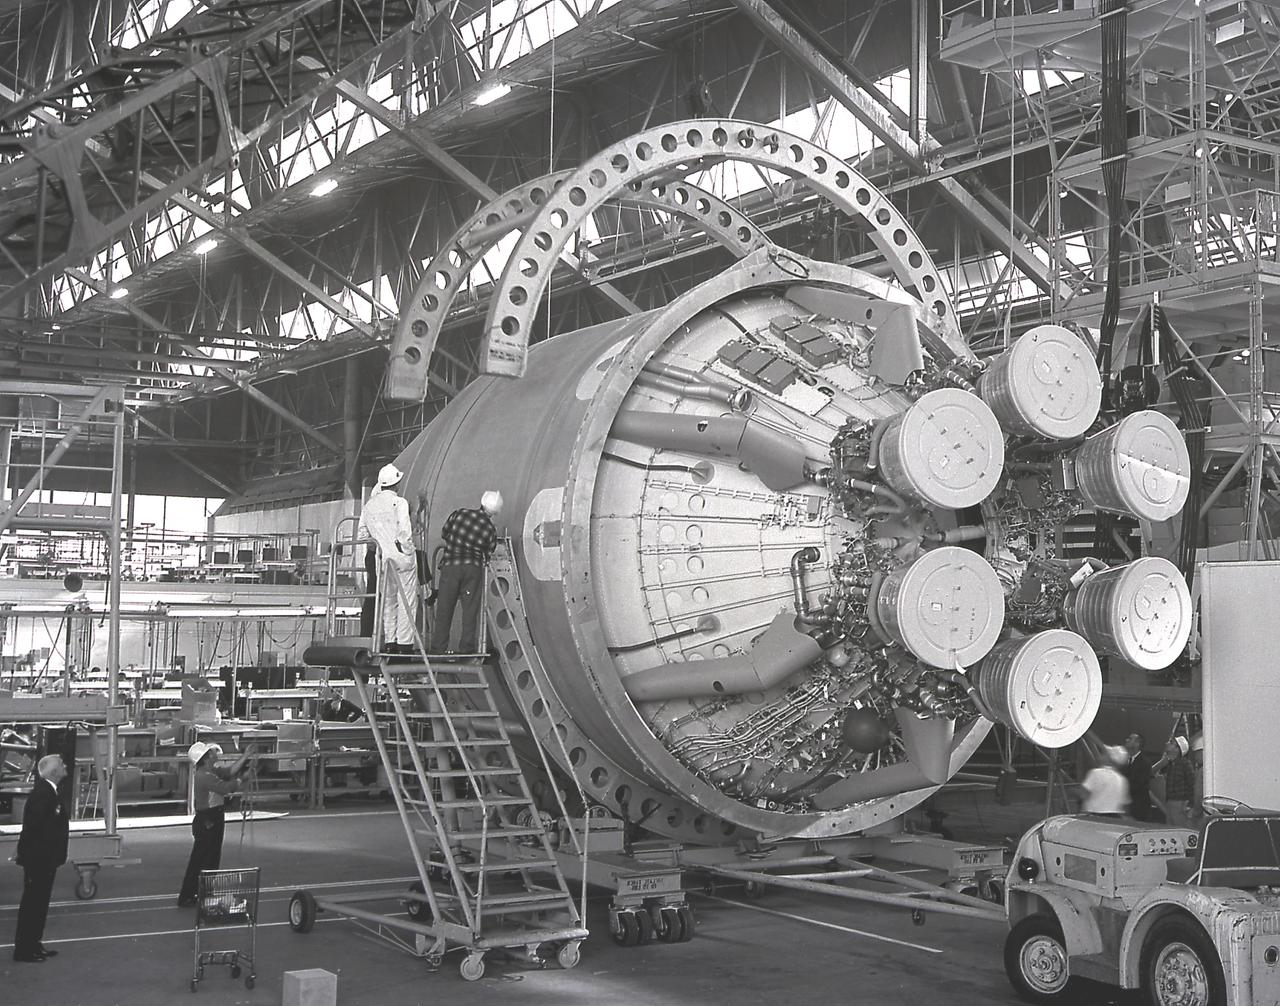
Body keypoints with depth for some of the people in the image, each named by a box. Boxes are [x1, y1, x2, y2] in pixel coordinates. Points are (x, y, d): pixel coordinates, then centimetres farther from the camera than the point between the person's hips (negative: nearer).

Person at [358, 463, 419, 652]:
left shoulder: (369, 505, 7)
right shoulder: (399, 502, -10)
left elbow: (362, 534, 8)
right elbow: (405, 531, -17)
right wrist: (408, 550, -5)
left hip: (382, 559, 5)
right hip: (402, 558, -5)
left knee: (388, 601, 14)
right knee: (407, 601, 1)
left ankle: (389, 642, 13)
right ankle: (405, 642, -1)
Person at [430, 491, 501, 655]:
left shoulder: (460, 513, 2)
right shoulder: (490, 529, 2)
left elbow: (443, 533, 13)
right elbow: (487, 556, 7)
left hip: (450, 566, 0)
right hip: (473, 568, 0)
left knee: (444, 608, 5)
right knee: (470, 609, 7)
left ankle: (438, 647, 6)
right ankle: (467, 648, 5)